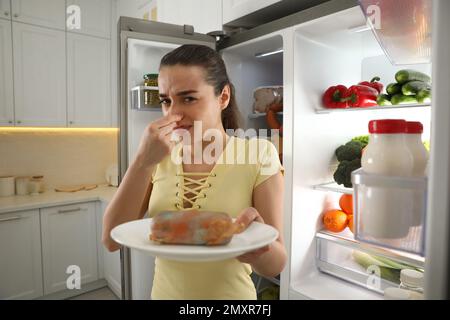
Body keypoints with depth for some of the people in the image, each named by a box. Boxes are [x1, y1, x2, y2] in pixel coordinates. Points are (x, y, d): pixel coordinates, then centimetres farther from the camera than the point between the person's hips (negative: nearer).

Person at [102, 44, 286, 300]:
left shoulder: (258, 155, -16)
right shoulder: (160, 157, -6)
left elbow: (275, 265, -15)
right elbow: (112, 240, -13)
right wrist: (144, 161, -24)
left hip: (231, 293, -3)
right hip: (165, 292, 4)